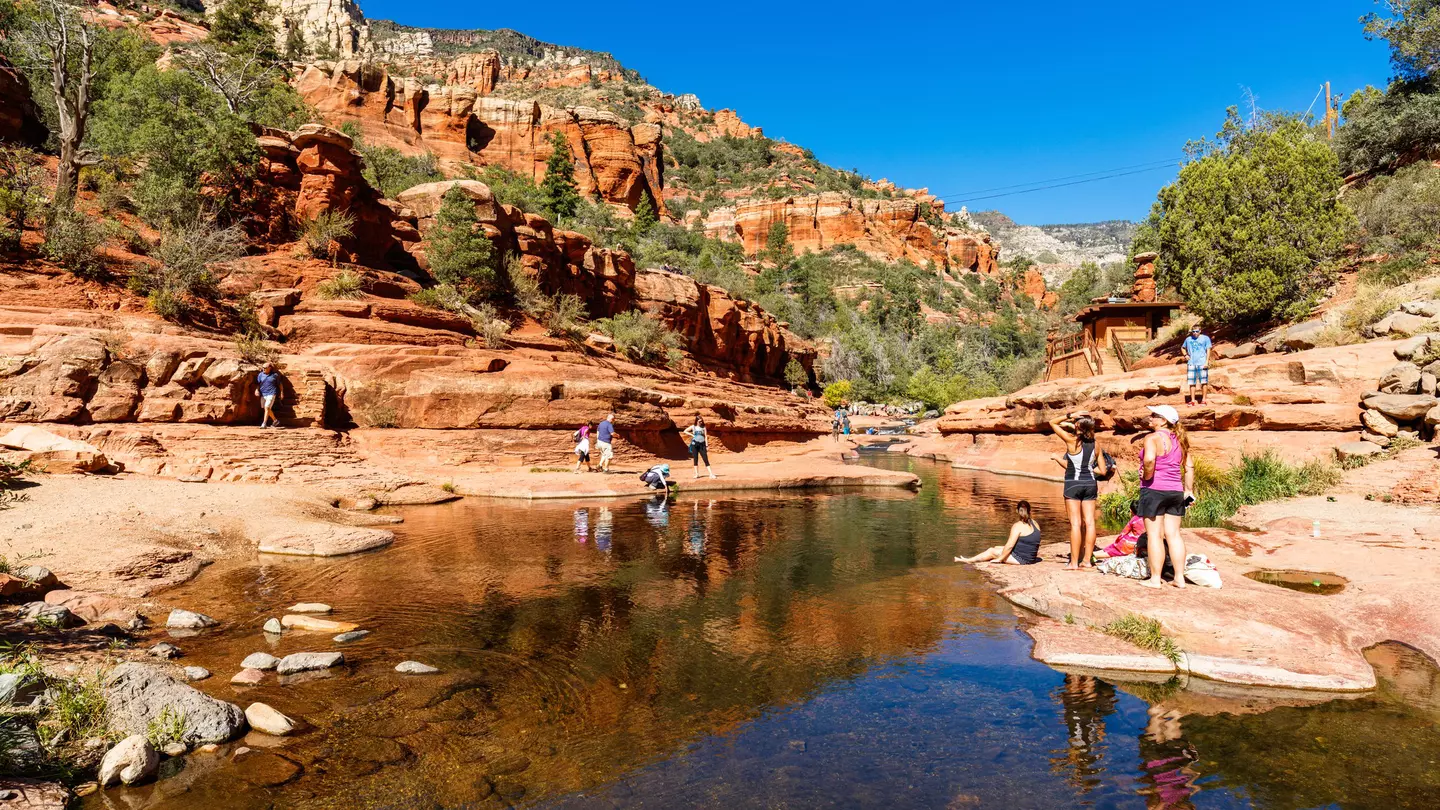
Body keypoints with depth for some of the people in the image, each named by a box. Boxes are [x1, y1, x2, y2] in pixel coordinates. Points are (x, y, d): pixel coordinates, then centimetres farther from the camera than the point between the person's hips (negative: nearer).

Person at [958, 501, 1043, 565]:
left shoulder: (1018, 526, -17)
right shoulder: (1034, 523, 8)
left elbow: (1010, 546, -19)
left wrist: (999, 559, -11)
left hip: (1020, 559, -9)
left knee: (992, 551, 4)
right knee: (997, 548, 19)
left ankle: (969, 560, 15)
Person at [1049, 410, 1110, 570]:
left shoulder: (1072, 440, -10)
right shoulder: (1095, 445, 4)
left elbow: (1052, 422, -1)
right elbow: (1103, 471, 7)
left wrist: (1070, 415, -3)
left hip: (1073, 484, -5)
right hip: (1090, 484, 5)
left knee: (1076, 523, -5)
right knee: (1089, 522, 5)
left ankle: (1074, 562, -4)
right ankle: (1087, 560, 9)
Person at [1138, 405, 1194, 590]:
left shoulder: (1153, 438, -13)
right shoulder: (1179, 439, 11)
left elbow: (1149, 459, -31)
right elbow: (1189, 467, 12)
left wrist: (1147, 476, -14)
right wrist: (1189, 491, 16)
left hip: (1154, 490, -7)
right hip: (1175, 491, 7)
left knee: (1155, 535, -1)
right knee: (1173, 534, 10)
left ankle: (1155, 578, 3)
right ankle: (1180, 578, 13)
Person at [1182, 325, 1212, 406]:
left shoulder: (1205, 338, 3)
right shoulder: (1188, 339, 13)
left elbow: (1208, 350, 0)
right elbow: (1182, 348, 29)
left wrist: (1207, 362, -9)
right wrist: (1185, 355, 10)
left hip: (1202, 363, -3)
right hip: (1191, 363, 3)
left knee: (1204, 382, -3)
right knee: (1191, 383, 3)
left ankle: (1203, 400, 4)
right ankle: (1192, 400, 8)